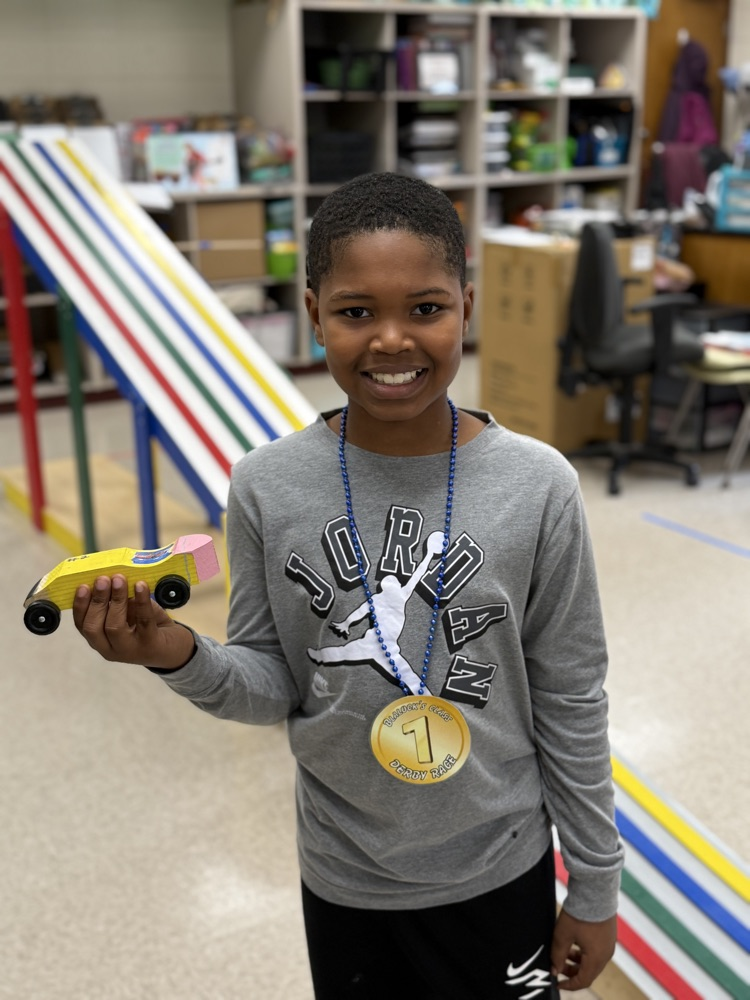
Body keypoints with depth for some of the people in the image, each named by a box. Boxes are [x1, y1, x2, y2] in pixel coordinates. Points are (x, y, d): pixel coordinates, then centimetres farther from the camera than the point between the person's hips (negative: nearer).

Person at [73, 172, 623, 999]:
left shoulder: (536, 487, -16)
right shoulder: (267, 488, -13)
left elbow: (570, 702, -7)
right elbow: (273, 687, -4)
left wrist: (594, 887, 1)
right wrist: (180, 656, -24)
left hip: (500, 873, -1)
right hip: (344, 879, 1)